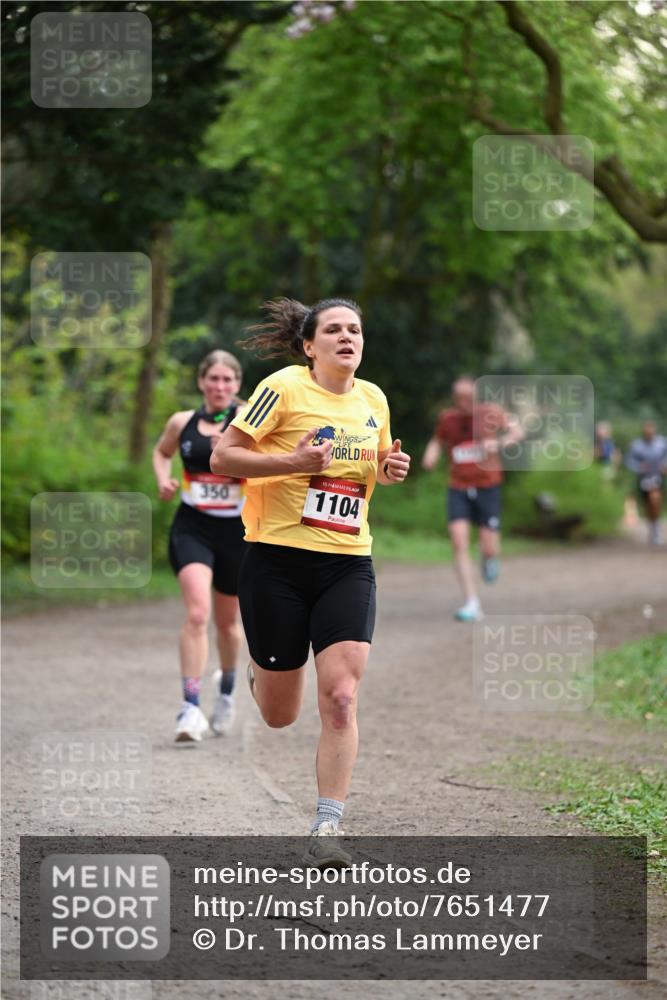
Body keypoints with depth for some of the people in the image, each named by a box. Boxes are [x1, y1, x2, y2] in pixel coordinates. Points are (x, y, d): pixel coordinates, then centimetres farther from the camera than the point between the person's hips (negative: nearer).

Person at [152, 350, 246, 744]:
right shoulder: (182, 422, 3)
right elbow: (161, 452, 24)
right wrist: (164, 479, 6)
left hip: (237, 530, 0)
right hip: (192, 527, 0)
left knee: (228, 621, 17)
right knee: (197, 613, -20)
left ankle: (227, 691, 45)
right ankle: (191, 708, -22)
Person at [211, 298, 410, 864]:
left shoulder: (373, 399, 9)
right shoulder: (284, 388, -8)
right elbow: (222, 458, -9)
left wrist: (391, 469, 3)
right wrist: (293, 462, -22)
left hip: (348, 565, 3)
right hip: (278, 559, -3)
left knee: (341, 699, -13)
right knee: (280, 716, 7)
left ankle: (327, 829, -8)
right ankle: (260, 667, 44)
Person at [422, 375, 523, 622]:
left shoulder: (491, 412, -5)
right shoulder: (447, 417, 1)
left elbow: (517, 431, 0)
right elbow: (438, 440, 17)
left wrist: (499, 444, -20)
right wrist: (431, 456, -5)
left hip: (488, 487, -1)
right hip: (458, 488, 1)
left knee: (489, 549, -5)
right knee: (459, 542, -15)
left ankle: (489, 557, 37)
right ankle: (472, 604, -14)